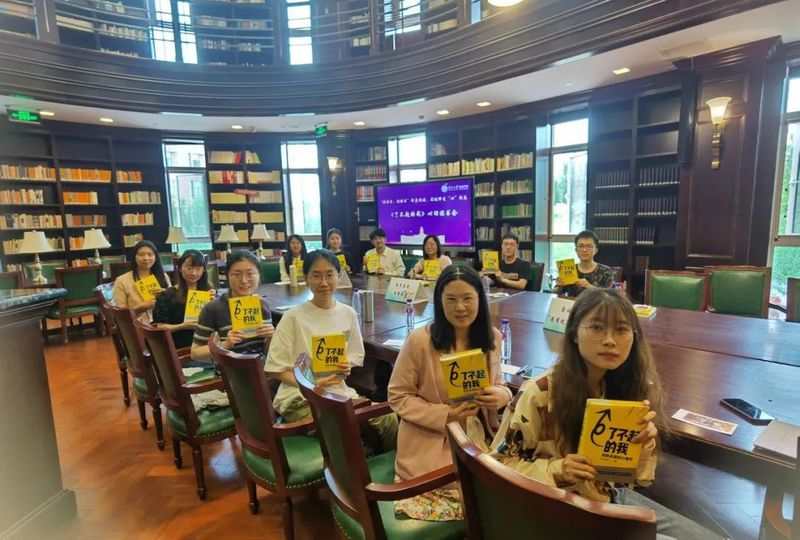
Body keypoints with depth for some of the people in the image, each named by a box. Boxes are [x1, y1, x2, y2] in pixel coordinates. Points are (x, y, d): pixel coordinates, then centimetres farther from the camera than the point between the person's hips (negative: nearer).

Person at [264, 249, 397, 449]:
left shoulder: (348, 314, 3)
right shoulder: (293, 317, -9)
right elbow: (276, 369, -6)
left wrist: (346, 366, -8)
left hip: (338, 392, 5)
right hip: (300, 399, -4)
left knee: (388, 419, -16)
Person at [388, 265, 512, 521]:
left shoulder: (492, 338, -3)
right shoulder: (419, 340, -18)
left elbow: (497, 384, 10)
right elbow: (398, 397, -11)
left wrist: (501, 395, -15)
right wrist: (445, 416, -22)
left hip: (477, 441, 4)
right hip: (430, 446, -4)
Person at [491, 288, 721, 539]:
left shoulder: (633, 387, -6)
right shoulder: (539, 394, -24)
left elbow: (639, 476, 3)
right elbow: (501, 463, -13)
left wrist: (644, 444, -18)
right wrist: (556, 470, -28)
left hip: (613, 497, 6)